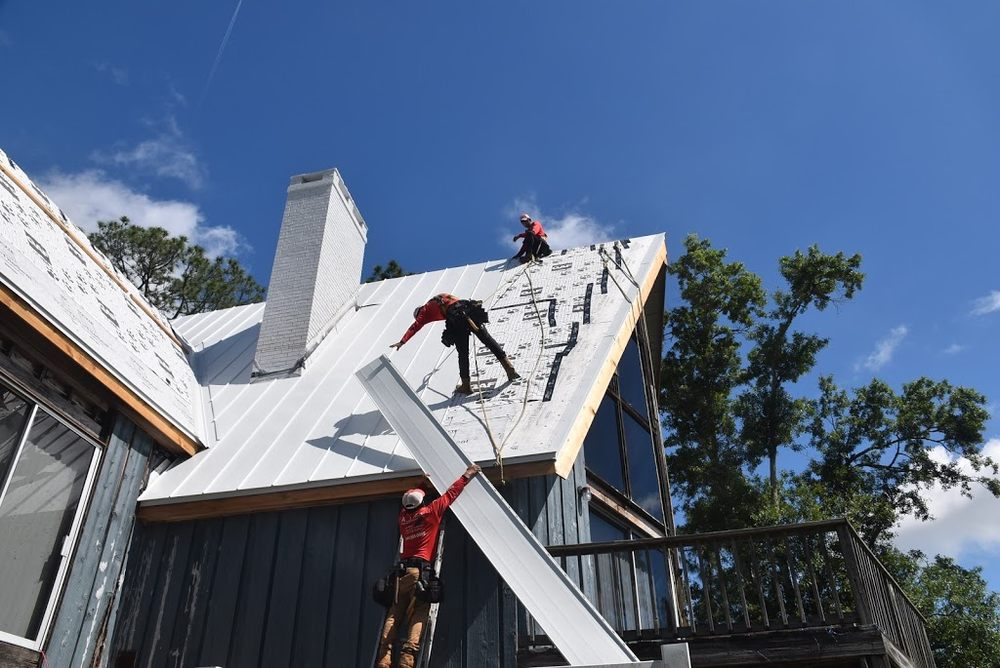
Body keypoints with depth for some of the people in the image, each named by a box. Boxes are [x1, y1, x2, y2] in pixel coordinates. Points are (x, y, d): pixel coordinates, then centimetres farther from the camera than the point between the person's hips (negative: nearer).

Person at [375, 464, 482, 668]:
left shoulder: (403, 516, 15)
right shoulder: (429, 511, 3)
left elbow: (407, 504, 38)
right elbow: (450, 494, 9)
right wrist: (467, 475, 19)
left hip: (402, 569, 5)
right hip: (420, 570, -5)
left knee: (394, 615, 3)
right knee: (418, 616, -7)